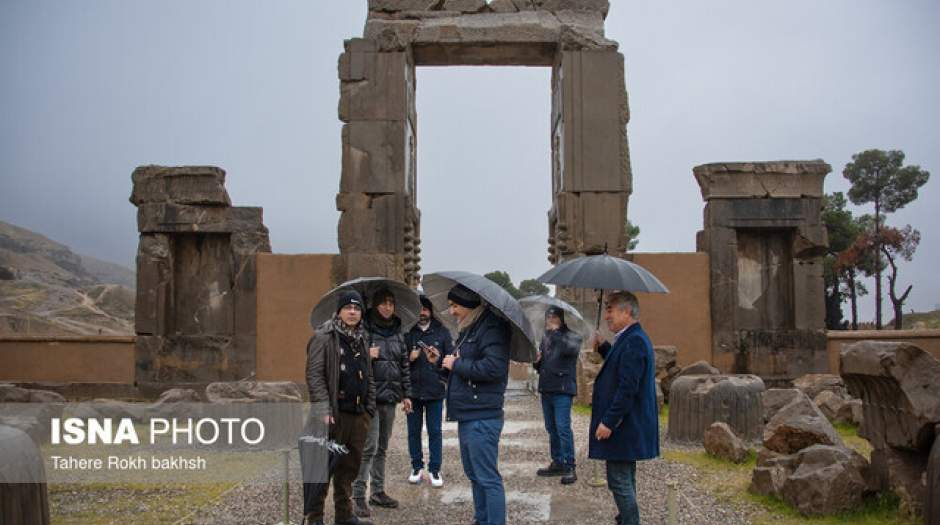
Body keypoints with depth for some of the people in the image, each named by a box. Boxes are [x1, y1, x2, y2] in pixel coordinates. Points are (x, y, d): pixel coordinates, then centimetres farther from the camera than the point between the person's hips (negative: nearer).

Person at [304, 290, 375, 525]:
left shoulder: (360, 340, 18)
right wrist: (323, 409, -19)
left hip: (358, 415, 7)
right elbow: (314, 375, -12)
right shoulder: (324, 337, -5)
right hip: (335, 415, -7)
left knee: (349, 467, 13)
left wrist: (369, 408, 14)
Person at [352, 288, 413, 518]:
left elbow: (404, 364, 16)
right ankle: (358, 496, -2)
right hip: (370, 396, -6)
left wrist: (406, 393, 13)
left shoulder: (398, 332, 12)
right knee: (369, 447, -9)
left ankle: (378, 491, 22)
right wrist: (367, 355, -21)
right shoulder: (365, 329, -6)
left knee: (382, 447, 12)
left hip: (390, 397, 6)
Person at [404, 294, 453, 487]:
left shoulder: (442, 332, 3)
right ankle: (417, 466, 23)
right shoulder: (407, 332, 2)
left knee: (435, 431, 4)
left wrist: (438, 360, -18)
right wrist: (409, 358, -15)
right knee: (413, 431, 10)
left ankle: (434, 469, 13)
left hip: (435, 390, -1)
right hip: (412, 390, 1)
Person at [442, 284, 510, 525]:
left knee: (488, 478, -5)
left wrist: (456, 364, -14)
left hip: (482, 417, -10)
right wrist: (445, 362, 2)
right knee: (474, 475, 18)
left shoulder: (492, 328, -14)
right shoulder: (468, 329, 14)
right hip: (467, 415, 10)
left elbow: (494, 368, -25)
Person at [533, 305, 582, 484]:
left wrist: (555, 331, -19)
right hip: (546, 389, 7)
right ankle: (557, 463, 22)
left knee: (563, 428, -11)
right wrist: (537, 362, 1)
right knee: (551, 428, 12)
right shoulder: (545, 338, 18)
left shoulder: (572, 337, -2)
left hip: (562, 390, -7)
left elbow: (569, 348, -27)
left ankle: (569, 467, -7)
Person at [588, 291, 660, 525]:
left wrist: (608, 422, -24)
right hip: (628, 426, 11)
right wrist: (603, 348, 12)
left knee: (619, 481, -4)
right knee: (624, 479, 21)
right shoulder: (632, 339, 12)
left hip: (624, 427, -11)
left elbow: (628, 388, -26)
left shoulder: (633, 342, -21)